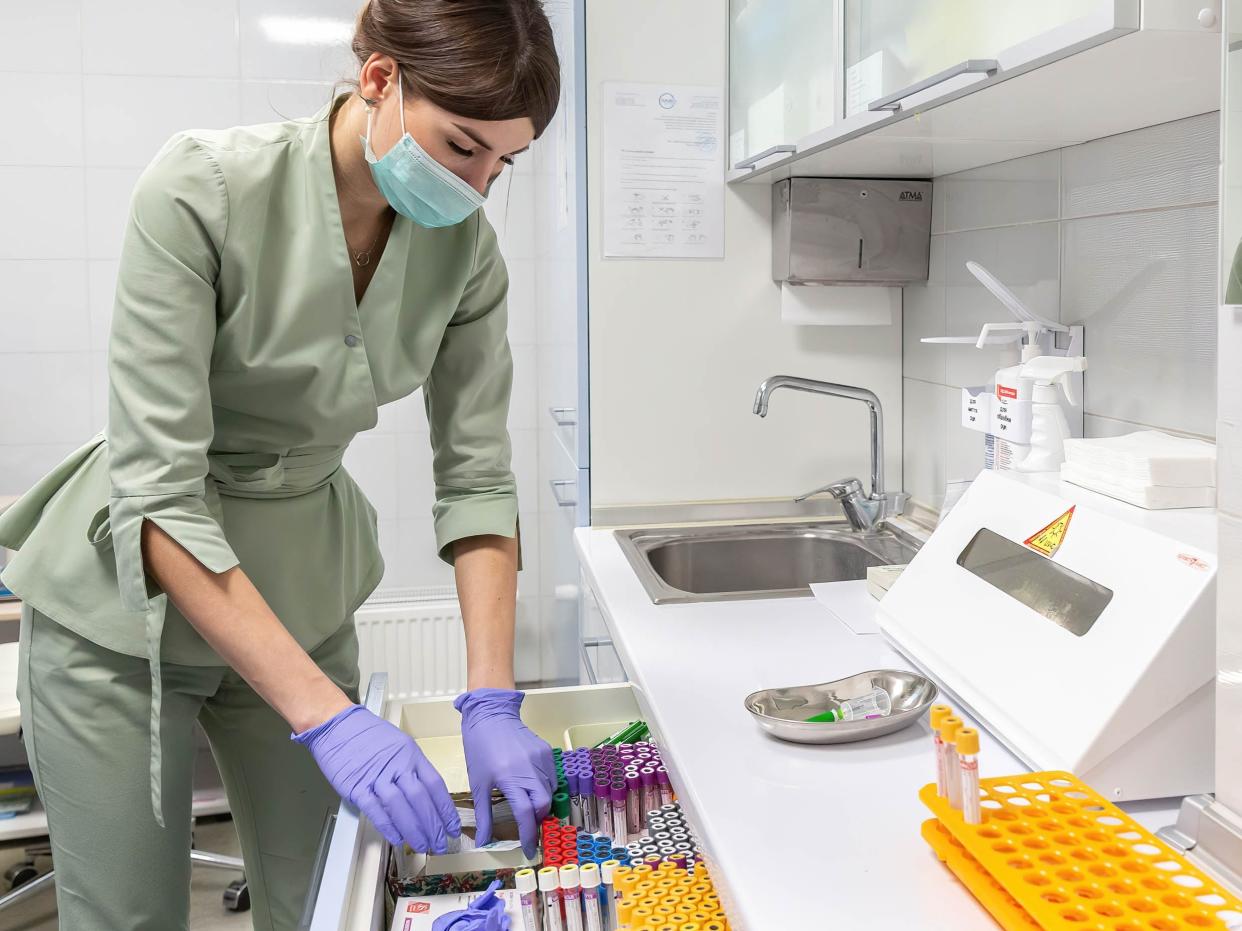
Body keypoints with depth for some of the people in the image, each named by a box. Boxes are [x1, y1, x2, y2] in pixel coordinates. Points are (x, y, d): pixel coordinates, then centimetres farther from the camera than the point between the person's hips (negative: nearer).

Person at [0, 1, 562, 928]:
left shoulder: (464, 246, -10)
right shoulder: (202, 190, -25)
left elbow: (476, 477, -8)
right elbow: (157, 492, -28)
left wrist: (493, 703, -18)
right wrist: (325, 713, -33)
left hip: (301, 597, 4)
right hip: (133, 607, -4)